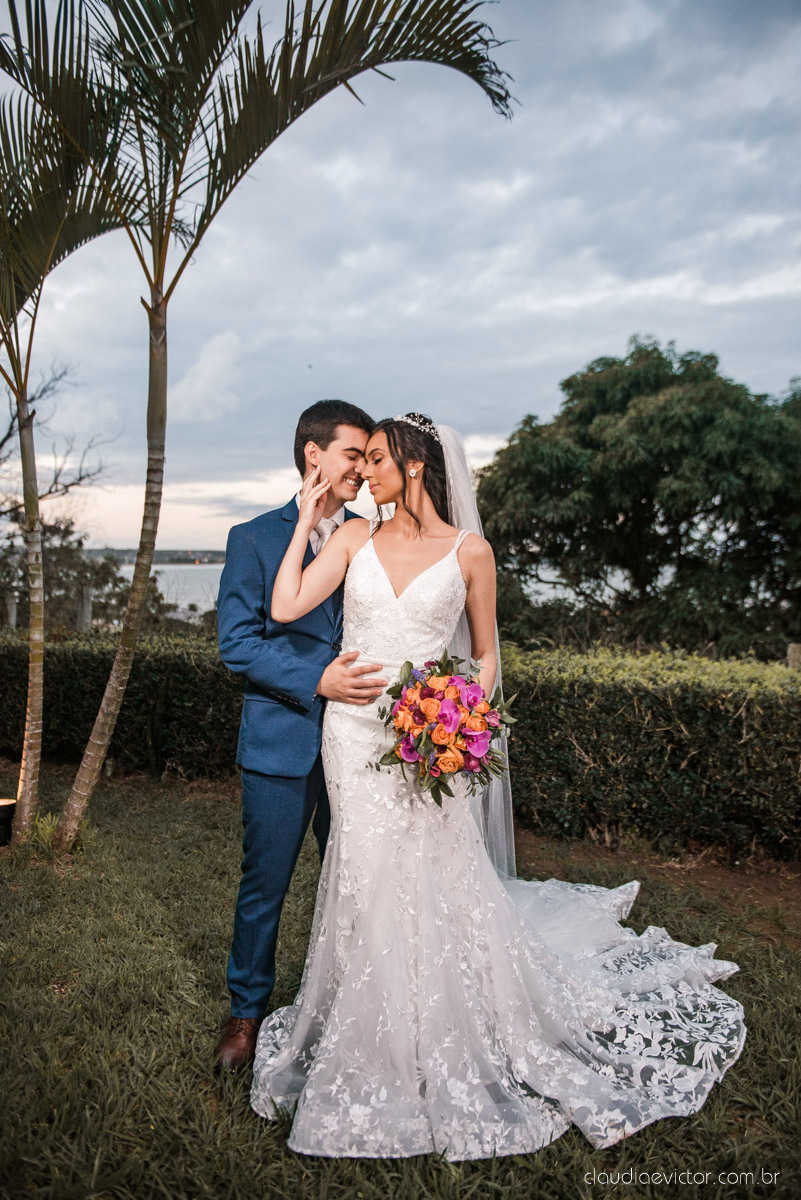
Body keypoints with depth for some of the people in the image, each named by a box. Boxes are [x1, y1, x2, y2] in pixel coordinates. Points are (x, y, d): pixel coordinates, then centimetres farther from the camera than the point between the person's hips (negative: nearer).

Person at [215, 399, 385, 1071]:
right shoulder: (254, 539, -1)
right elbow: (237, 642, -8)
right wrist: (318, 681, -19)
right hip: (282, 744, -2)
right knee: (264, 887, 10)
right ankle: (248, 1011, 34)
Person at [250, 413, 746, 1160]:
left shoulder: (468, 551, -2)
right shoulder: (354, 538, 4)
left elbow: (485, 655, 5)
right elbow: (285, 607, -6)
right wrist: (307, 518, -1)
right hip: (353, 735, 3)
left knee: (435, 893, 7)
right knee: (365, 893, 13)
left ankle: (451, 1063, 34)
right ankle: (374, 1061, 37)